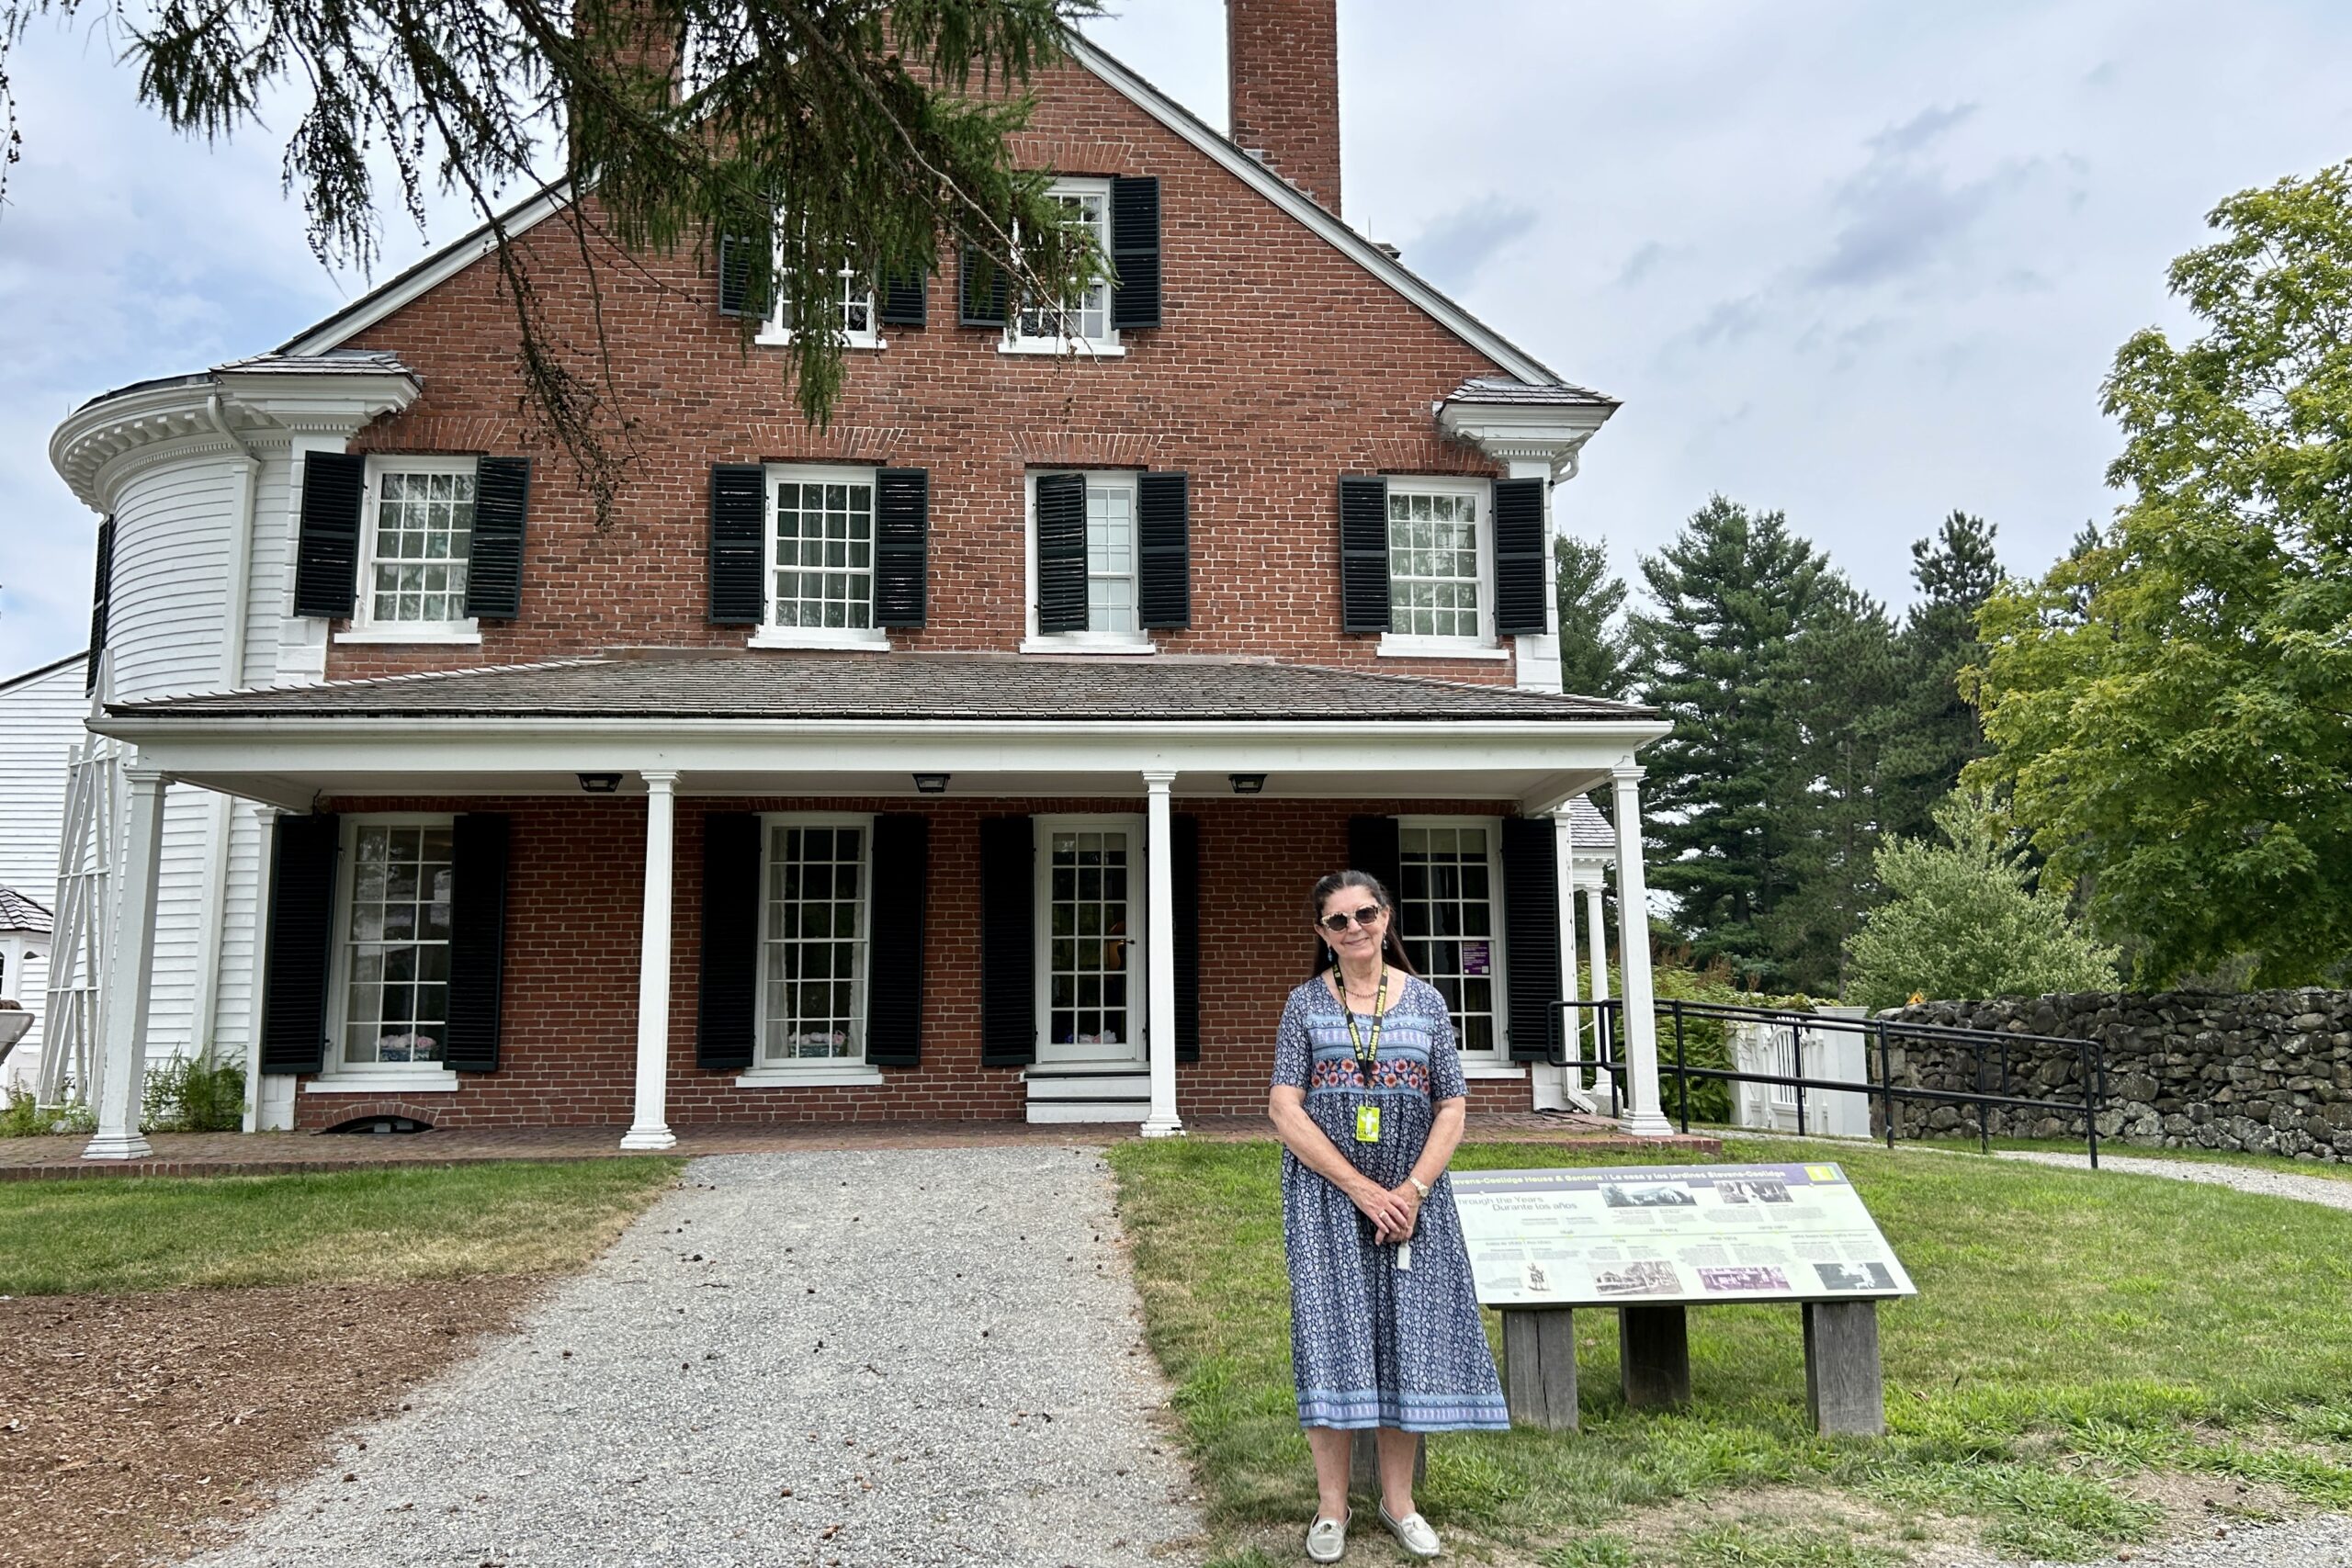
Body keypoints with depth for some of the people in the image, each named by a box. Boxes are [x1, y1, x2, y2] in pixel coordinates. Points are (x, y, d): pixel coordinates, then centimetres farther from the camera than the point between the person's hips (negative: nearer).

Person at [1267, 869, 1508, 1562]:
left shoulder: (1425, 1001, 5)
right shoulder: (1306, 1003, 0)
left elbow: (1452, 1109, 2)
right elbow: (1285, 1111, -7)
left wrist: (1413, 1190, -12)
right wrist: (1361, 1188, -14)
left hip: (1410, 1195, 2)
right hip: (1326, 1194, -2)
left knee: (1407, 1340, 4)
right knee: (1332, 1337, -2)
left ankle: (1398, 1501, 18)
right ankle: (1331, 1507, 10)